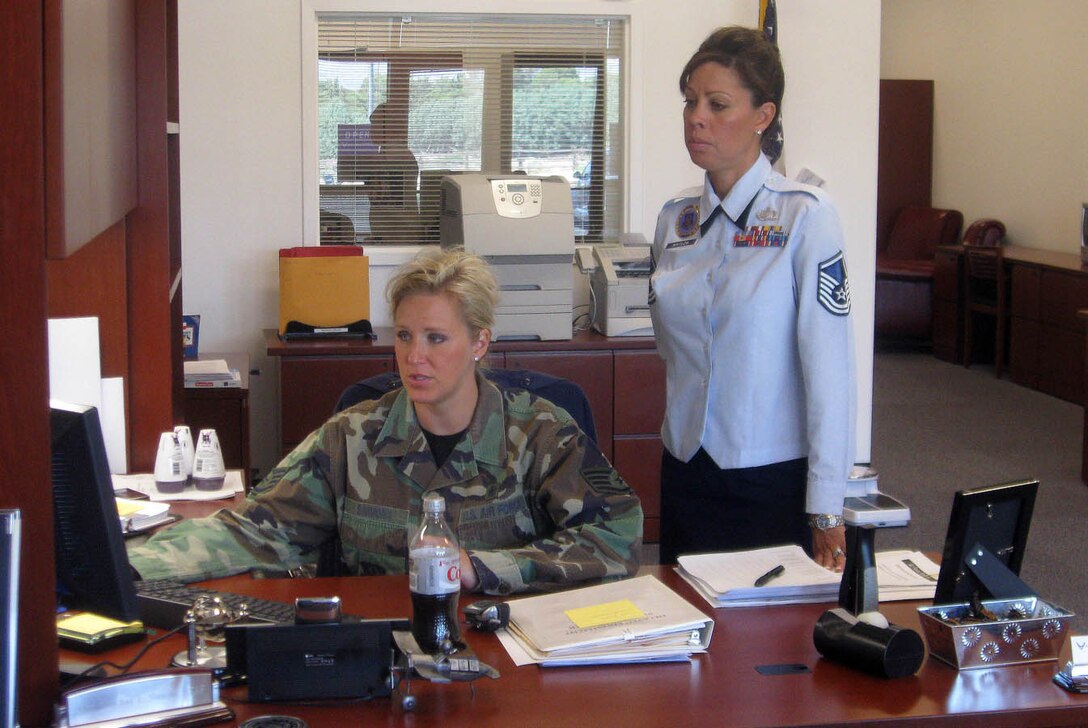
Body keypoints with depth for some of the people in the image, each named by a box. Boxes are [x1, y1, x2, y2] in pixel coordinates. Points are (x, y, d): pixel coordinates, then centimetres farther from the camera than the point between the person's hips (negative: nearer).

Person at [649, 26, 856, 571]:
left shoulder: (804, 216, -12)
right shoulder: (675, 219, 5)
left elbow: (829, 369, -15)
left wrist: (826, 510, -16)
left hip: (776, 477, -5)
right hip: (687, 473, 5)